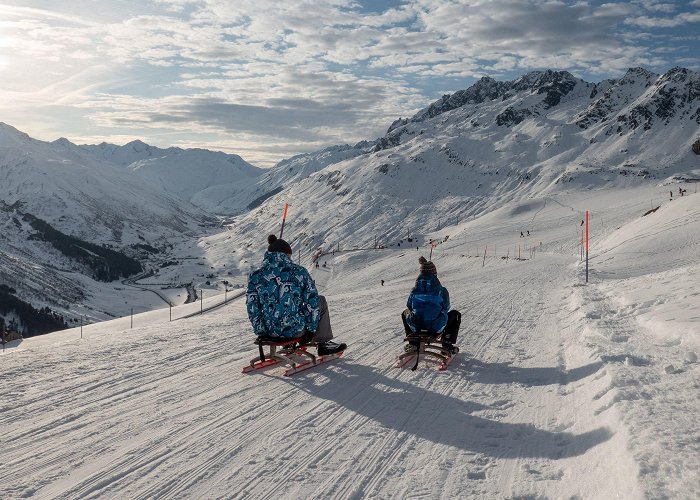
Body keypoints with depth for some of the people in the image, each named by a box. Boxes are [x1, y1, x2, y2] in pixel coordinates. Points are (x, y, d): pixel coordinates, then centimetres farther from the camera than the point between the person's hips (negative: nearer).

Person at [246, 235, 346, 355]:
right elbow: (312, 302, -6)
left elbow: (252, 309, -2)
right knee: (321, 301, 23)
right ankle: (323, 343, 29)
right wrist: (311, 329, 5)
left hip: (269, 332, 4)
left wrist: (261, 331, 11)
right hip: (294, 330, -4)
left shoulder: (255, 277, -5)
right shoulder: (298, 272, -10)